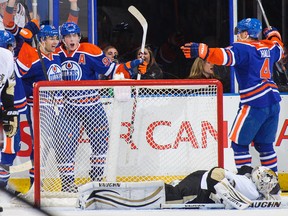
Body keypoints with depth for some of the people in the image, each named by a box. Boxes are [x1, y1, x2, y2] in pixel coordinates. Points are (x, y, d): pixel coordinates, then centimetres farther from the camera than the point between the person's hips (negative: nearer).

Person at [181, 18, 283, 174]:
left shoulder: (242, 48, -7)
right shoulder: (269, 47, 15)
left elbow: (225, 57, -26)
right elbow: (278, 51, 39)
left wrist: (202, 51, -36)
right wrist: (273, 35, 56)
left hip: (254, 104, -8)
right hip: (273, 102, 8)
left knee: (239, 143, 1)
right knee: (264, 144, 16)